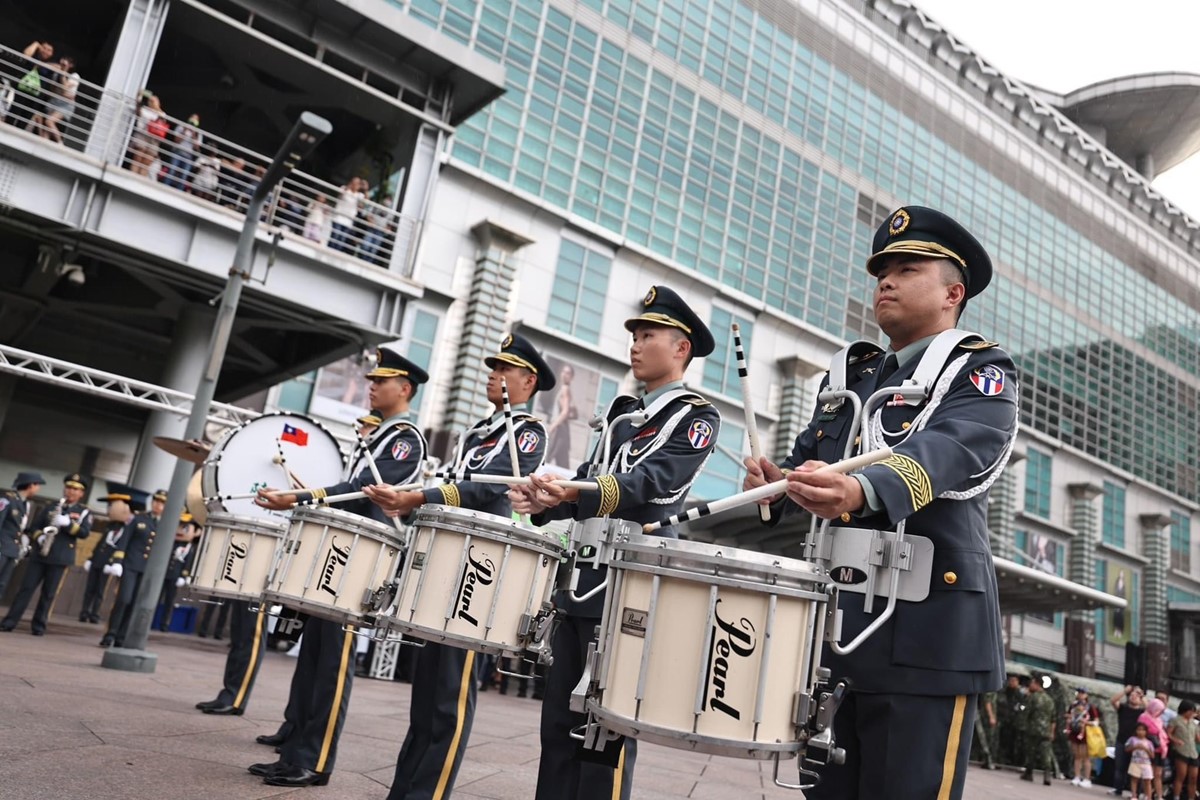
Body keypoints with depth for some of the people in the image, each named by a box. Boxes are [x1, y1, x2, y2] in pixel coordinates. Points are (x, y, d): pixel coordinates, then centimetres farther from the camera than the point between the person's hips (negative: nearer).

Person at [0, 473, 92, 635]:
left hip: (60, 558, -2)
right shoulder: (50, 507, 14)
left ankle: (38, 626, 8)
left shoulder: (84, 512, 5)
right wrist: (39, 536, -5)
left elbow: (85, 533, -8)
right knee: (26, 587, 0)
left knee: (48, 593, 2)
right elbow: (35, 525, 16)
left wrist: (67, 523, -20)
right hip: (39, 554, 2)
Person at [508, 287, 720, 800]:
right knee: (560, 722, 10)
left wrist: (572, 492, -35)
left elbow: (653, 482, -19)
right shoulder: (623, 411, 21)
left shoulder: (696, 417, -2)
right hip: (581, 575, 8)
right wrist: (545, 502, 1)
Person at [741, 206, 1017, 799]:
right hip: (831, 622, 6)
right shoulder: (850, 375, 19)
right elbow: (806, 459, 16)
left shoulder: (980, 371, -1)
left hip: (924, 631, -6)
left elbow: (948, 451, -21)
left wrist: (860, 493, -42)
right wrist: (778, 486, -9)